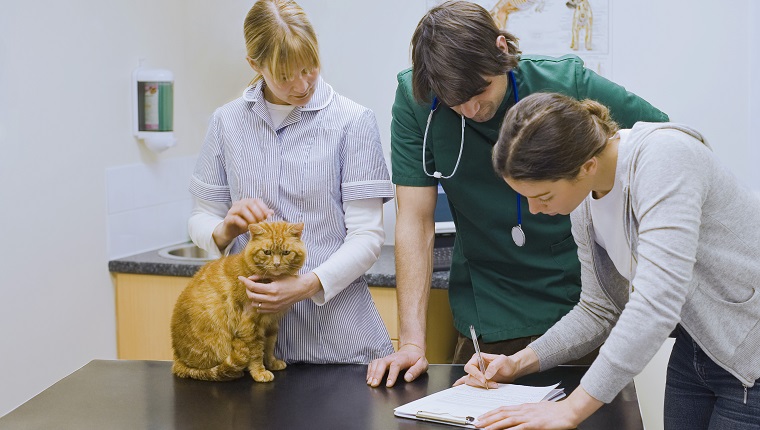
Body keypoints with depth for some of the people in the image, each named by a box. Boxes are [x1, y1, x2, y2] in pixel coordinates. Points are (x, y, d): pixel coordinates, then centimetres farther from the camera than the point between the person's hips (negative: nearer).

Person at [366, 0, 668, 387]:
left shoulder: (569, 84, -15)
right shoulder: (415, 100, -12)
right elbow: (415, 219, -11)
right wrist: (412, 341, -18)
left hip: (580, 300, 0)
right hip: (488, 319, 1)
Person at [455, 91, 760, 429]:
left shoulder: (665, 157, -28)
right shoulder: (584, 204, -2)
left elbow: (655, 302, -35)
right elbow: (599, 310, 10)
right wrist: (518, 363, -3)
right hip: (693, 351, 7)